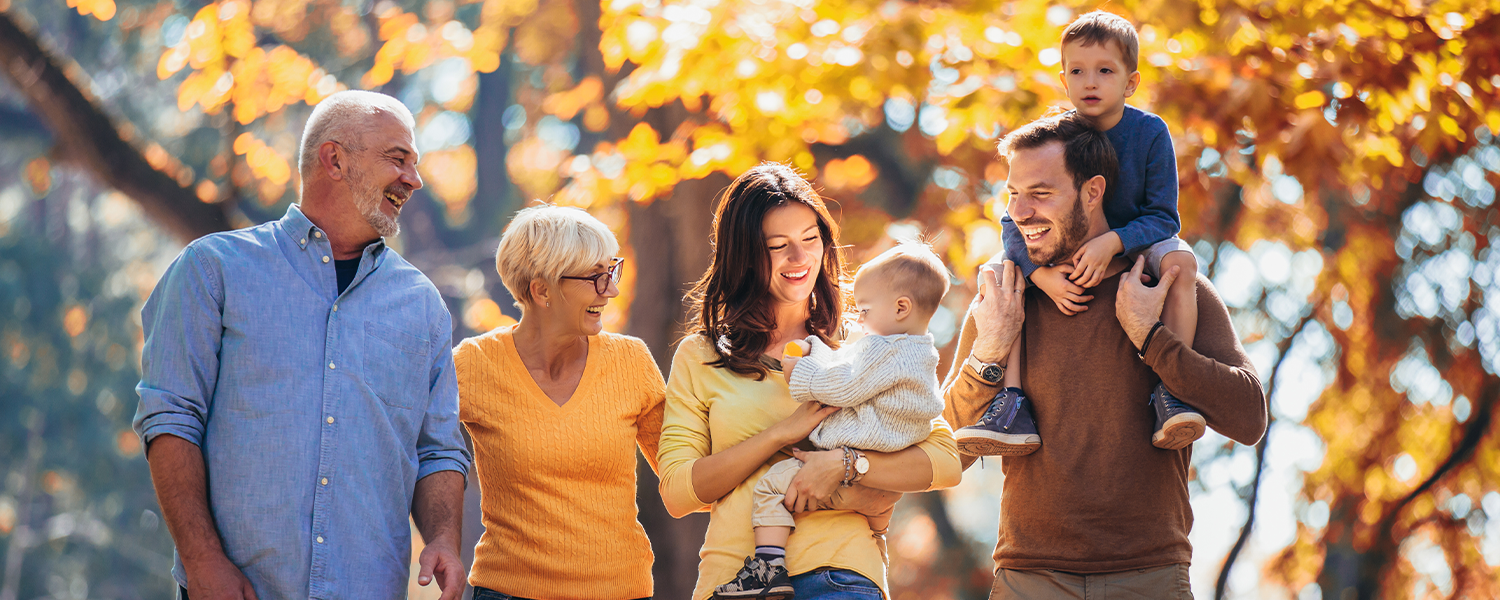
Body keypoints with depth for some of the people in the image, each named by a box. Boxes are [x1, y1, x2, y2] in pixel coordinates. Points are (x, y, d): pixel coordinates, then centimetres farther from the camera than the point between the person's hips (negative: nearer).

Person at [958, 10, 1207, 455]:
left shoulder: (1150, 133, -16)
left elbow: (1163, 218, -17)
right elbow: (1014, 223, -14)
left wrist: (1112, 242, -36)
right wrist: (1043, 275, -32)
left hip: (1135, 247, -1)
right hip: (1064, 256, 2)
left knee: (1179, 259, -33)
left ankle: (1169, 393, -34)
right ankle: (1012, 405, -28)